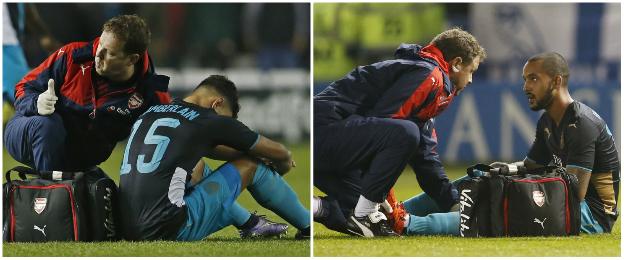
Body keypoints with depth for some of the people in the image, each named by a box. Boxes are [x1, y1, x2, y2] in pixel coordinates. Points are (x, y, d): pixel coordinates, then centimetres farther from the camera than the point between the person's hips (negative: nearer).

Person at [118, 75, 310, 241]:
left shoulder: (150, 113, 18)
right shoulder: (209, 121, 0)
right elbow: (278, 152, 14)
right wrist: (282, 166, 36)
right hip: (168, 230, -7)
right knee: (253, 164, 10)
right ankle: (308, 227, 25)